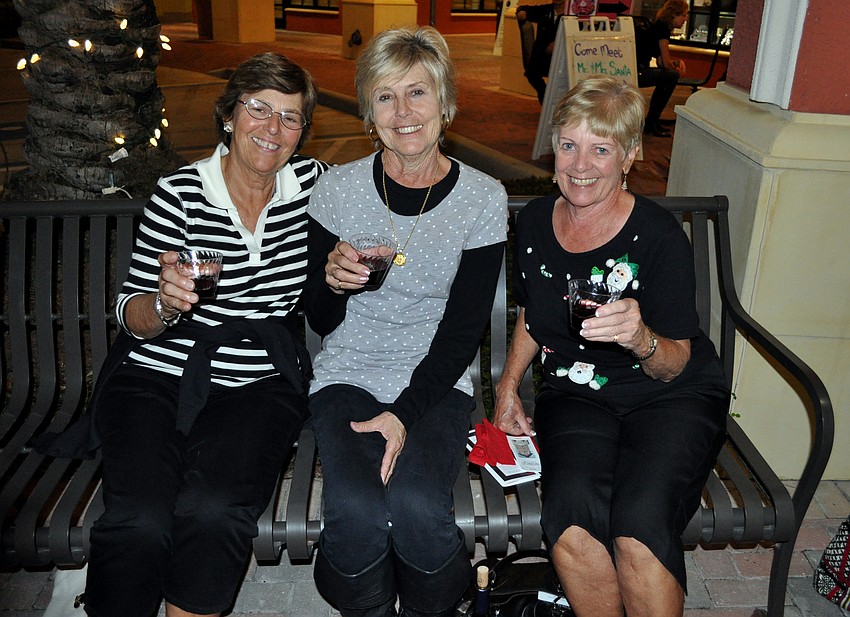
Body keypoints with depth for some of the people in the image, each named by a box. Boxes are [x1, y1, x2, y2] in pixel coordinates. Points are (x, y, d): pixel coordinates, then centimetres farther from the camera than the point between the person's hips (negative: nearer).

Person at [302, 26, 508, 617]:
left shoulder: (483, 197, -3)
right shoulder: (337, 188, -1)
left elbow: (464, 330, -4)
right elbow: (321, 321, 5)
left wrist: (404, 414, -15)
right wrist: (331, 280, -18)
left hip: (436, 380, 0)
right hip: (348, 375, 1)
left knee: (418, 508, -27)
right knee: (356, 512, -26)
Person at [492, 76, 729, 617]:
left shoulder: (659, 236, -12)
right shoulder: (535, 221, 2)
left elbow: (674, 366, -9)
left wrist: (641, 339, -31)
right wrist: (509, 385, 5)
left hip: (672, 395, -2)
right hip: (576, 394, 3)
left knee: (640, 527, -30)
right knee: (572, 518, -28)